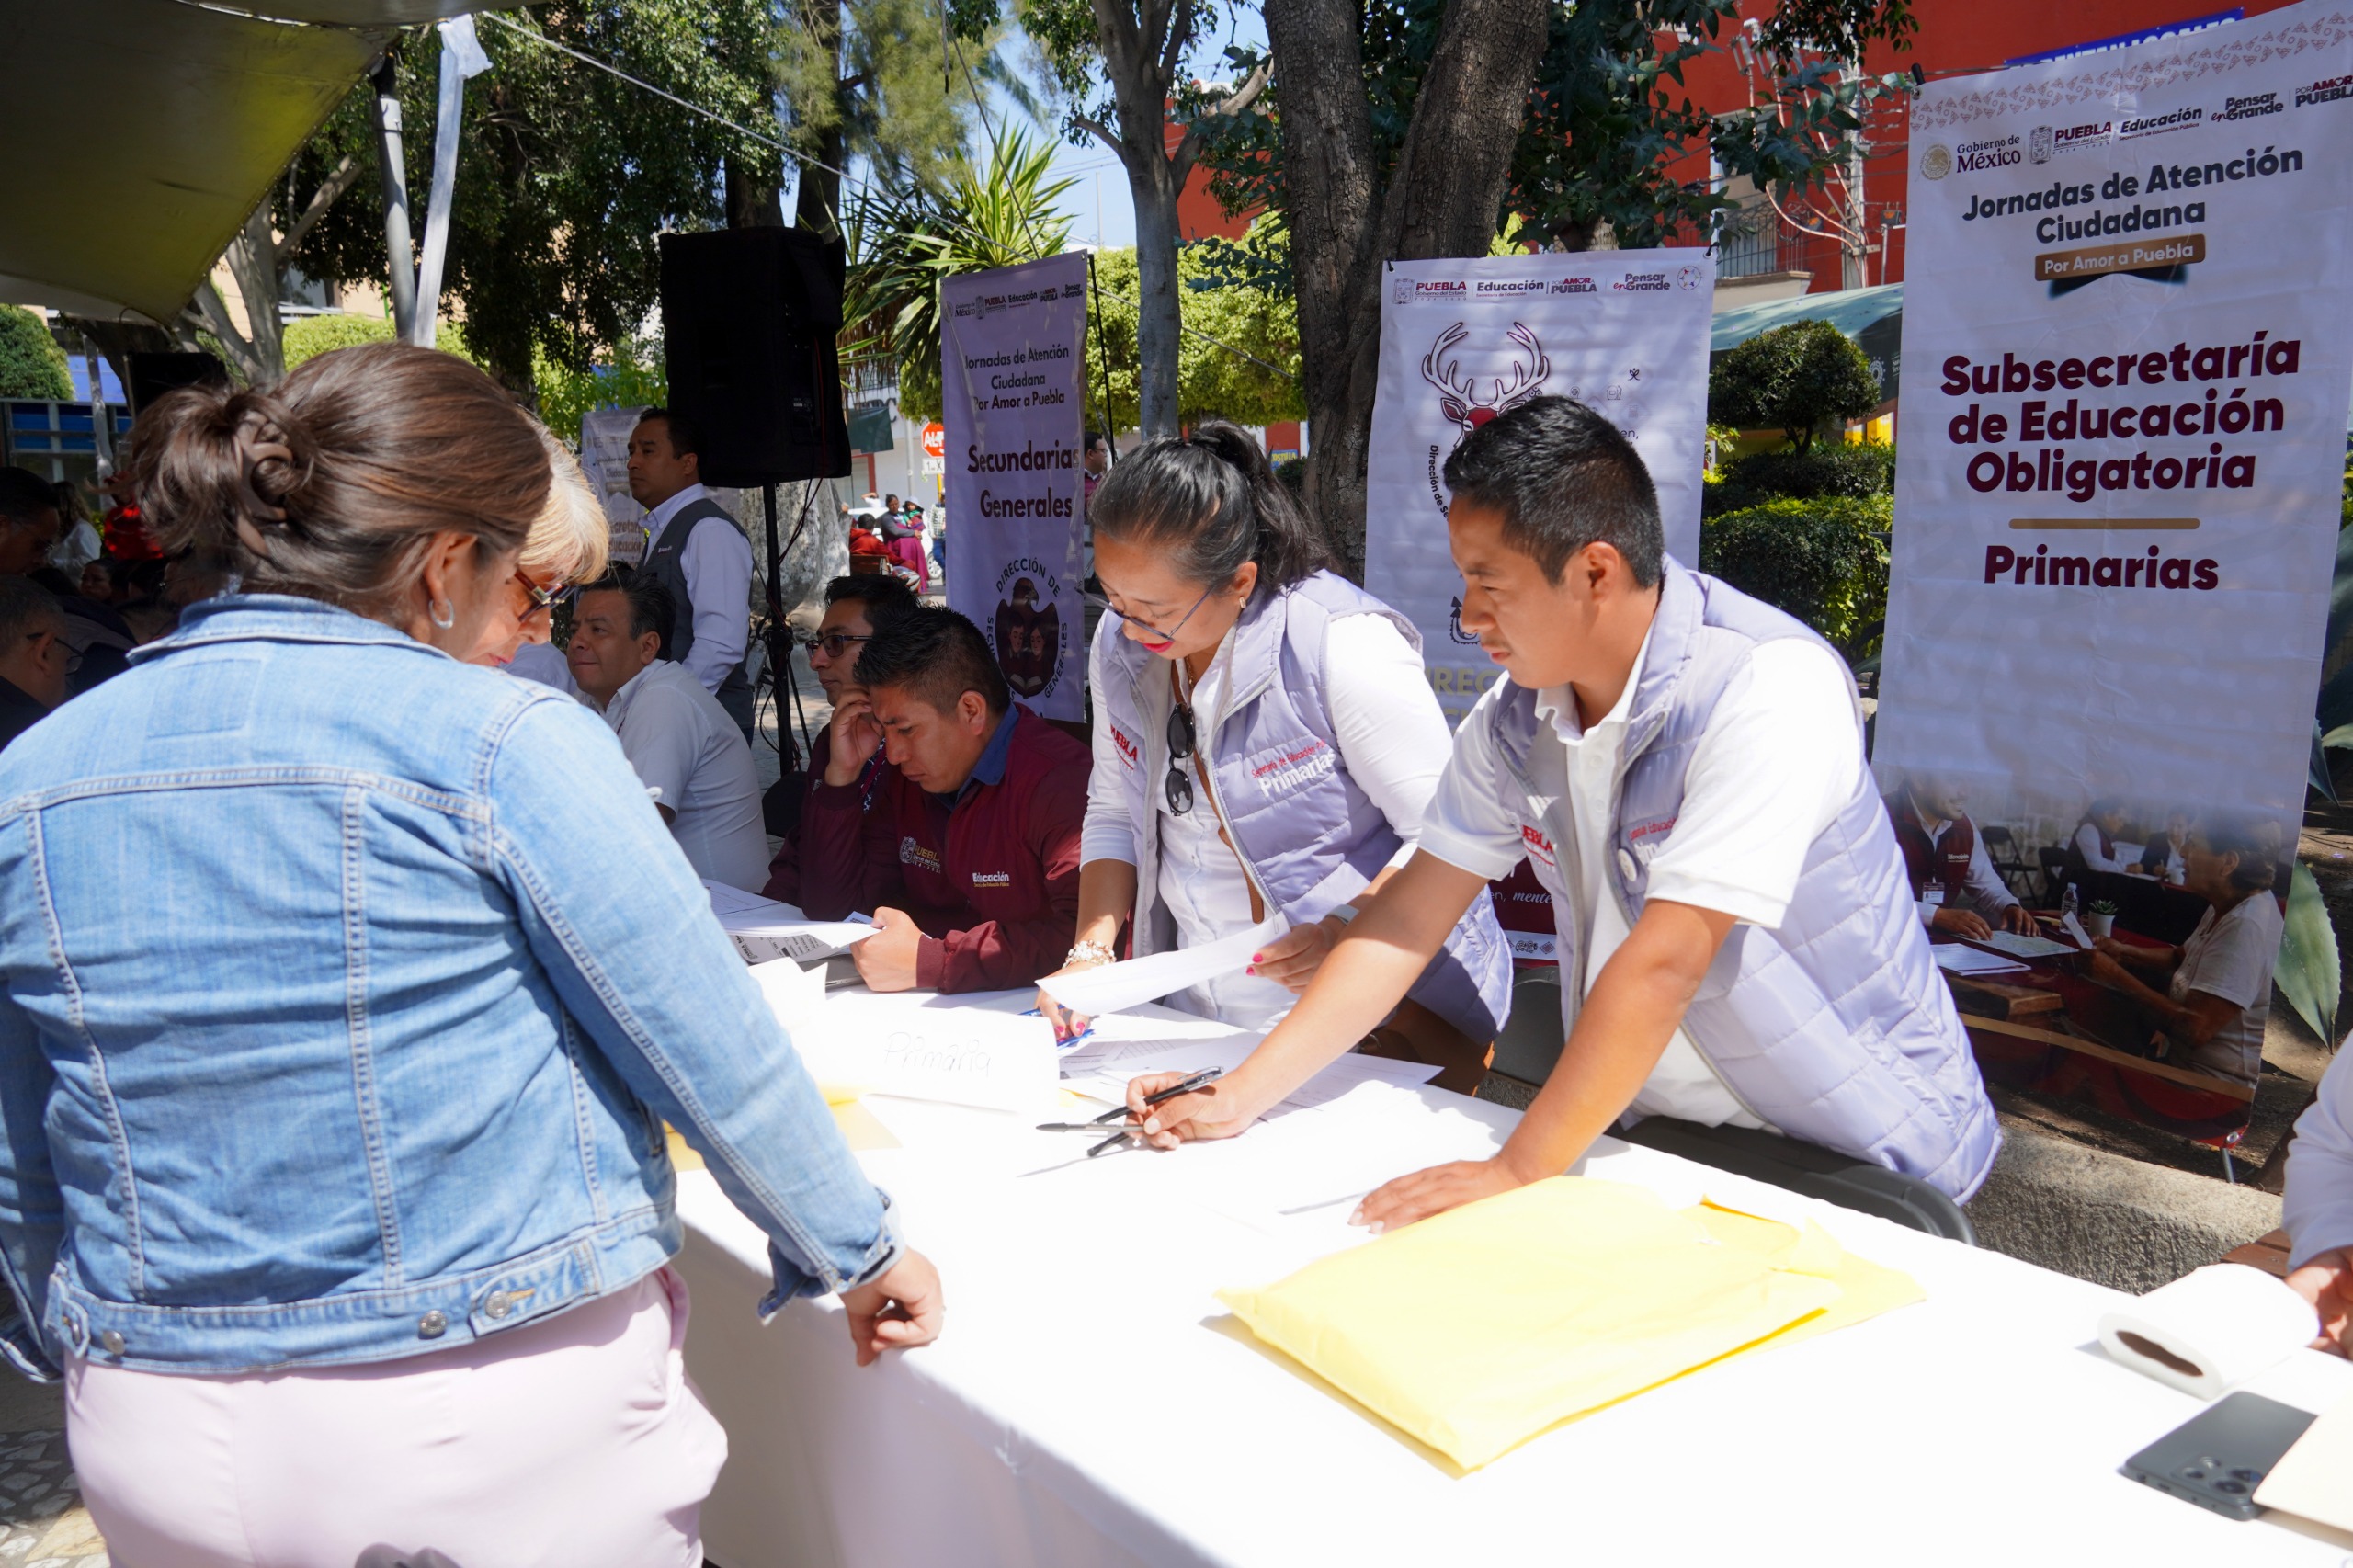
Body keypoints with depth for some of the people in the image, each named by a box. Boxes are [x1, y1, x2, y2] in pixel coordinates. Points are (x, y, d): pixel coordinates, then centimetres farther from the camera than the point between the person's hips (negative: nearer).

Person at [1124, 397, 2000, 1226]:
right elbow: (1409, 919, 0)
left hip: (1856, 1169, -5)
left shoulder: (1771, 688, -23)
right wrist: (1241, 1097, -5)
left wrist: (1518, 1175, -27)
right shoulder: (1515, 717, -2)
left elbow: (1661, 964, -28)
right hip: (1658, 1135, 6)